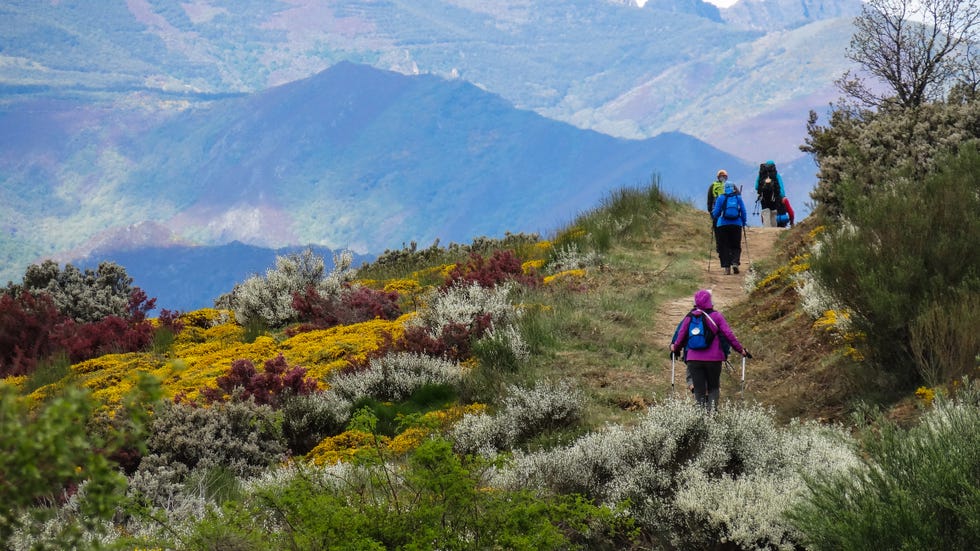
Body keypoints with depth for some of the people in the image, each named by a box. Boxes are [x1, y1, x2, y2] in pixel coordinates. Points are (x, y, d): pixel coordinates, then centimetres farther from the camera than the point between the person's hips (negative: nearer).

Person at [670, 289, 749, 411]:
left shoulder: (690, 317, 2)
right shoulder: (716, 316, -3)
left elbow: (681, 335, 8)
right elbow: (729, 335, -5)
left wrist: (675, 348, 28)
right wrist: (741, 349, 5)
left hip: (694, 360, 1)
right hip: (714, 359, -1)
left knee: (699, 389, 6)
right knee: (713, 387, 12)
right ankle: (712, 409, -11)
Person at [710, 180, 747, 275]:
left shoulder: (721, 198, -1)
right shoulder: (738, 198, 5)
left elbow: (716, 212, 2)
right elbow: (743, 212, 6)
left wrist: (713, 217, 23)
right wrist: (744, 222, 19)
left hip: (723, 225, -1)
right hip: (736, 225, 1)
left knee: (724, 247, 5)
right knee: (736, 246, 9)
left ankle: (727, 267, -1)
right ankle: (735, 262, -15)